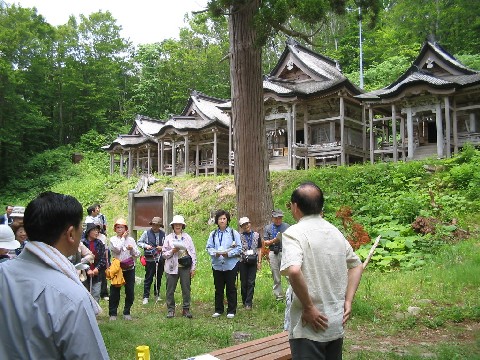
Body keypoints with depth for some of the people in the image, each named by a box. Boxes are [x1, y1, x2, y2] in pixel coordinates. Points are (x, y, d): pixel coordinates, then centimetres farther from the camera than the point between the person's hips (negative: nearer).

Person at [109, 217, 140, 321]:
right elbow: (117, 249, -19)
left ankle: (127, 312, 19)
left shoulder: (131, 239, 5)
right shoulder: (113, 239, 0)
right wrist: (123, 238, -9)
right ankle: (112, 313, 15)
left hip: (130, 269, 2)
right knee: (114, 291, 2)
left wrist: (132, 249, -16)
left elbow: (137, 254, 3)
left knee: (130, 292, 5)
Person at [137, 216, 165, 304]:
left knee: (159, 278, 12)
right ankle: (146, 297, 9)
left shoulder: (163, 234, 5)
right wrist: (145, 245, -10)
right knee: (148, 278, -1)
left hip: (160, 259, 3)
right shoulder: (146, 233, 1)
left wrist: (162, 247, -6)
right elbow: (139, 242, 8)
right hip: (150, 259, -3)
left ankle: (157, 295, 27)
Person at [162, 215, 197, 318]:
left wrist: (193, 268, 3)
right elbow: (164, 254, 5)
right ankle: (170, 309, 15)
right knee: (170, 289, 3)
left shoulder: (187, 237, 9)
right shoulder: (168, 238, 5)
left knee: (186, 288, 3)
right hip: (172, 267, -1)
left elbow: (193, 253, 8)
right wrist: (172, 251, -14)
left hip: (185, 267, 1)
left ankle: (186, 309, 15)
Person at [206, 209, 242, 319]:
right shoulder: (213, 234, 8)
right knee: (218, 288, 10)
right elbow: (209, 248, 5)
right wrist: (215, 253, -15)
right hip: (217, 265, 3)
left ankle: (231, 311, 14)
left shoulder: (234, 233, 0)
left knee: (231, 288, 4)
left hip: (231, 264, -2)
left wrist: (228, 253, -17)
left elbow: (239, 248, -4)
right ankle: (218, 310, 23)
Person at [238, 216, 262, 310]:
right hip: (243, 262, -1)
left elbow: (259, 249, 9)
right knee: (244, 282, 6)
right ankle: (244, 301, 20)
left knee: (251, 282, -2)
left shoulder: (256, 235, 8)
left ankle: (248, 303, 1)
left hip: (253, 262, 1)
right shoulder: (239, 236, 3)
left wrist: (259, 262, 4)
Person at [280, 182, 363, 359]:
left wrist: (309, 307, -20)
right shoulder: (335, 232, 8)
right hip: (336, 326, 7)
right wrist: (348, 301, 11)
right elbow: (357, 266, 17)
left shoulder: (293, 233, -14)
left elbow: (294, 271, -31)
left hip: (310, 327, -7)